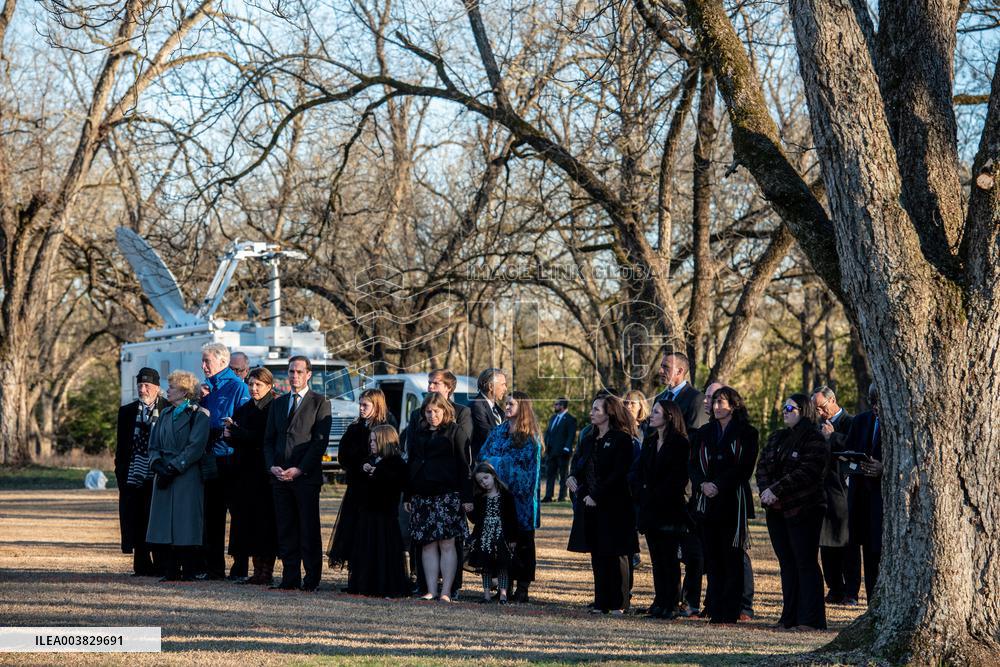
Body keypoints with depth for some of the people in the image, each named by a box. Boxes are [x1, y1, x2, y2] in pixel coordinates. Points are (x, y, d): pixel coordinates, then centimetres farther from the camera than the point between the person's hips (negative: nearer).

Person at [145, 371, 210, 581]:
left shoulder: (198, 415, -4)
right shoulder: (165, 414, 16)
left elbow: (195, 447, -12)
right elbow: (154, 444, 14)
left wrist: (172, 468, -17)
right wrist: (157, 465, -6)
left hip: (187, 477, -6)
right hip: (164, 476, 6)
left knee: (185, 525, -6)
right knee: (166, 525, 4)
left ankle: (188, 572, -1)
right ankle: (171, 572, 9)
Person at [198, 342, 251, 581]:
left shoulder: (237, 386, -5)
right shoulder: (206, 387, 15)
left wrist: (210, 420, -15)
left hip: (230, 458, -7)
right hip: (210, 458, 7)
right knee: (212, 515, 9)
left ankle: (240, 568, 2)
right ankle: (213, 567, 15)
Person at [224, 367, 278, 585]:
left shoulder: (274, 409, -7)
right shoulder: (243, 409, 16)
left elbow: (265, 439, -16)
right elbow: (233, 440, 15)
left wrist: (236, 432, -11)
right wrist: (230, 435, -8)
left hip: (265, 474, -7)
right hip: (246, 473, 7)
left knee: (265, 521, -5)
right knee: (249, 521, 7)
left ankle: (267, 572, -1)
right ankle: (258, 572, 12)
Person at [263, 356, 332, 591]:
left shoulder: (320, 402, 1)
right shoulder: (278, 403, 17)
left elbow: (320, 441, -6)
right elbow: (268, 440, 17)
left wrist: (299, 469, -13)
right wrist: (272, 466, -1)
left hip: (306, 476, -5)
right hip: (280, 476, 5)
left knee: (309, 530, -3)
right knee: (286, 530, 4)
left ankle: (312, 579, 1)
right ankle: (290, 578, 8)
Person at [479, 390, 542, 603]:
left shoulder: (529, 437, -2)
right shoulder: (499, 431, 15)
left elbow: (522, 461, -10)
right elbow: (483, 454, 11)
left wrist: (495, 462, -8)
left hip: (520, 497, -5)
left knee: (523, 541, -1)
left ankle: (522, 587, 2)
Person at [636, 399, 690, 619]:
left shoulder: (680, 444, -8)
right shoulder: (649, 442, 15)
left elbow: (678, 477, -13)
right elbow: (639, 471, 14)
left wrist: (656, 494, -13)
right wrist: (643, 491, -2)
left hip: (670, 508, -7)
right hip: (650, 508, 7)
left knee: (669, 557, -5)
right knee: (656, 557, 8)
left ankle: (671, 604, -2)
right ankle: (659, 601, 13)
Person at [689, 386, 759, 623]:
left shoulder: (746, 434, 2)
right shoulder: (703, 434, 17)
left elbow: (744, 468, -7)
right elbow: (693, 465, 10)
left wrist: (718, 485, -14)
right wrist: (703, 484, -9)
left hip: (734, 501, -4)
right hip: (708, 501, 4)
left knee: (732, 557, -4)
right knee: (712, 556, 3)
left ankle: (730, 611, -3)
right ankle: (715, 609, 6)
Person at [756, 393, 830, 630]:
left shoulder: (814, 440, -7)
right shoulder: (776, 438, 17)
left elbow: (806, 473, -18)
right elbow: (762, 466, 10)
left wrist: (776, 490, -20)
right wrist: (766, 490, -9)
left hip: (803, 510, -7)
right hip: (776, 511, 7)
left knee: (806, 564, -6)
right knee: (787, 564, 10)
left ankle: (811, 619, -5)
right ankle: (790, 617, 15)